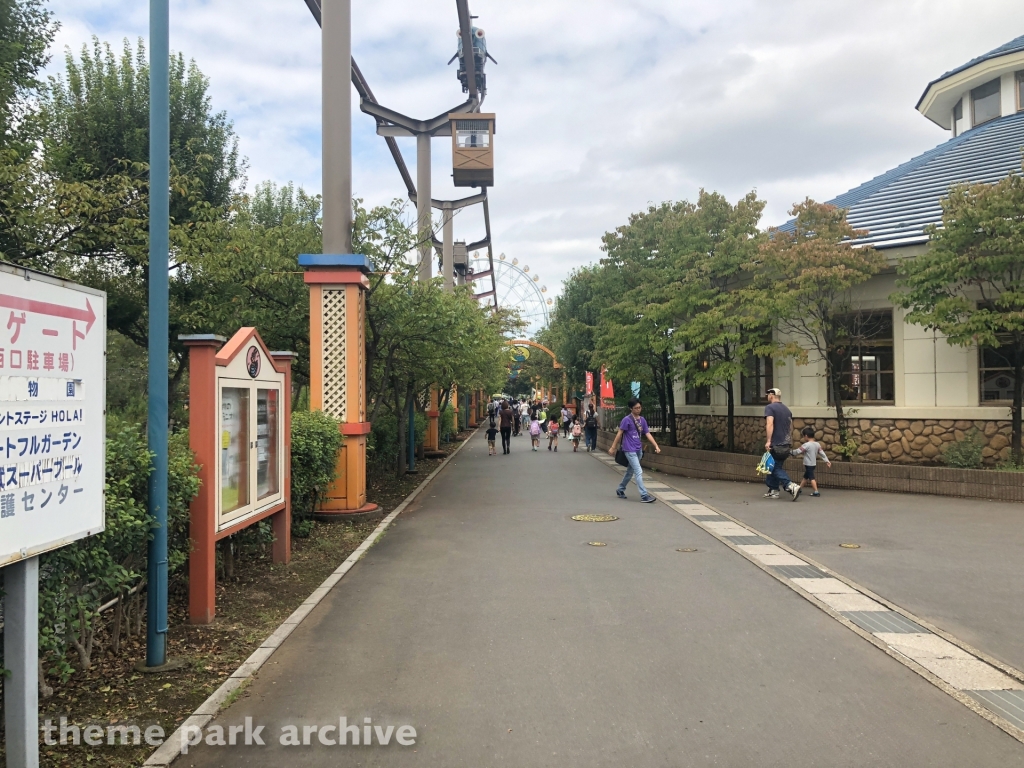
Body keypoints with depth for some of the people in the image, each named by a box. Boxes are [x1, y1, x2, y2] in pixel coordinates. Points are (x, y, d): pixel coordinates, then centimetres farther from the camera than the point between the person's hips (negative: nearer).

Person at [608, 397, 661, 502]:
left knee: (630, 471, 17)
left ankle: (620, 490, 34)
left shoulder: (642, 420, 7)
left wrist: (656, 446, -1)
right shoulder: (627, 420, -11)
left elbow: (648, 434, 8)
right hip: (630, 450, -7)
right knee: (639, 472, -11)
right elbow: (619, 434, -7)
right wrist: (613, 447, -4)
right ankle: (644, 496, -9)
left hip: (638, 450, 7)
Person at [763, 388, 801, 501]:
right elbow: (790, 427, 21)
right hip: (785, 445, 8)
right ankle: (773, 491, 14)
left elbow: (770, 424, -22)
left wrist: (768, 441, -27)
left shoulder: (770, 407, -9)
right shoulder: (787, 410, 16)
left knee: (776, 469, -3)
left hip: (775, 445, -8)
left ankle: (791, 486, -20)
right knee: (774, 467, 14)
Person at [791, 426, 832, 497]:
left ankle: (816, 492, -11)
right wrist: (827, 460, 10)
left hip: (808, 465, -9)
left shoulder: (806, 445, -18)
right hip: (813, 464, 9)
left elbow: (798, 451, -15)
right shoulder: (817, 444, 5)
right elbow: (822, 452, 6)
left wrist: (791, 452, 0)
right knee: (805, 477, 18)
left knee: (811, 478, -7)